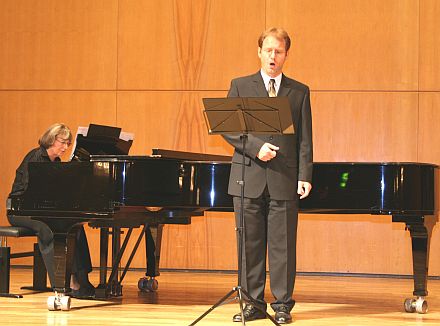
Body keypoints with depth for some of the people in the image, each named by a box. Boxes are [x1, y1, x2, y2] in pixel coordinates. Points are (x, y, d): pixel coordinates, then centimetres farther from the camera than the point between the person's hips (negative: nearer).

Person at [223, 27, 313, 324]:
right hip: (249, 177, 0)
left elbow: (305, 139, 6)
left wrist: (305, 176, -4)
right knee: (250, 244, 4)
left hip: (284, 180, 0)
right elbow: (227, 128, 3)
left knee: (283, 244, 1)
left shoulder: (299, 92, 10)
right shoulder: (240, 86, 9)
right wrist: (255, 146, -11)